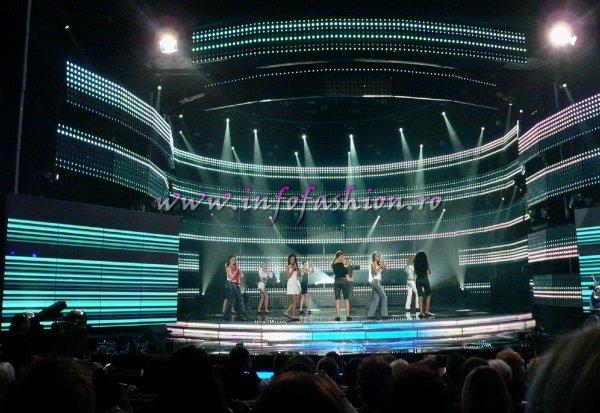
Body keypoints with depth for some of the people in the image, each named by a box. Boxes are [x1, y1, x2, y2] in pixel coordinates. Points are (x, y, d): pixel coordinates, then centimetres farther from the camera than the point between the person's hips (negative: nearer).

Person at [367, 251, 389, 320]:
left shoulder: (378, 263, 17)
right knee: (384, 296, -10)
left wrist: (383, 265, -2)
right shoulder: (373, 263, -7)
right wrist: (380, 266, -17)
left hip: (377, 282, 9)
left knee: (376, 299, 8)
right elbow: (376, 271, -23)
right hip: (375, 281, -9)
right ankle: (384, 314, -10)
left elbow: (386, 270, 14)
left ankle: (370, 314, 8)